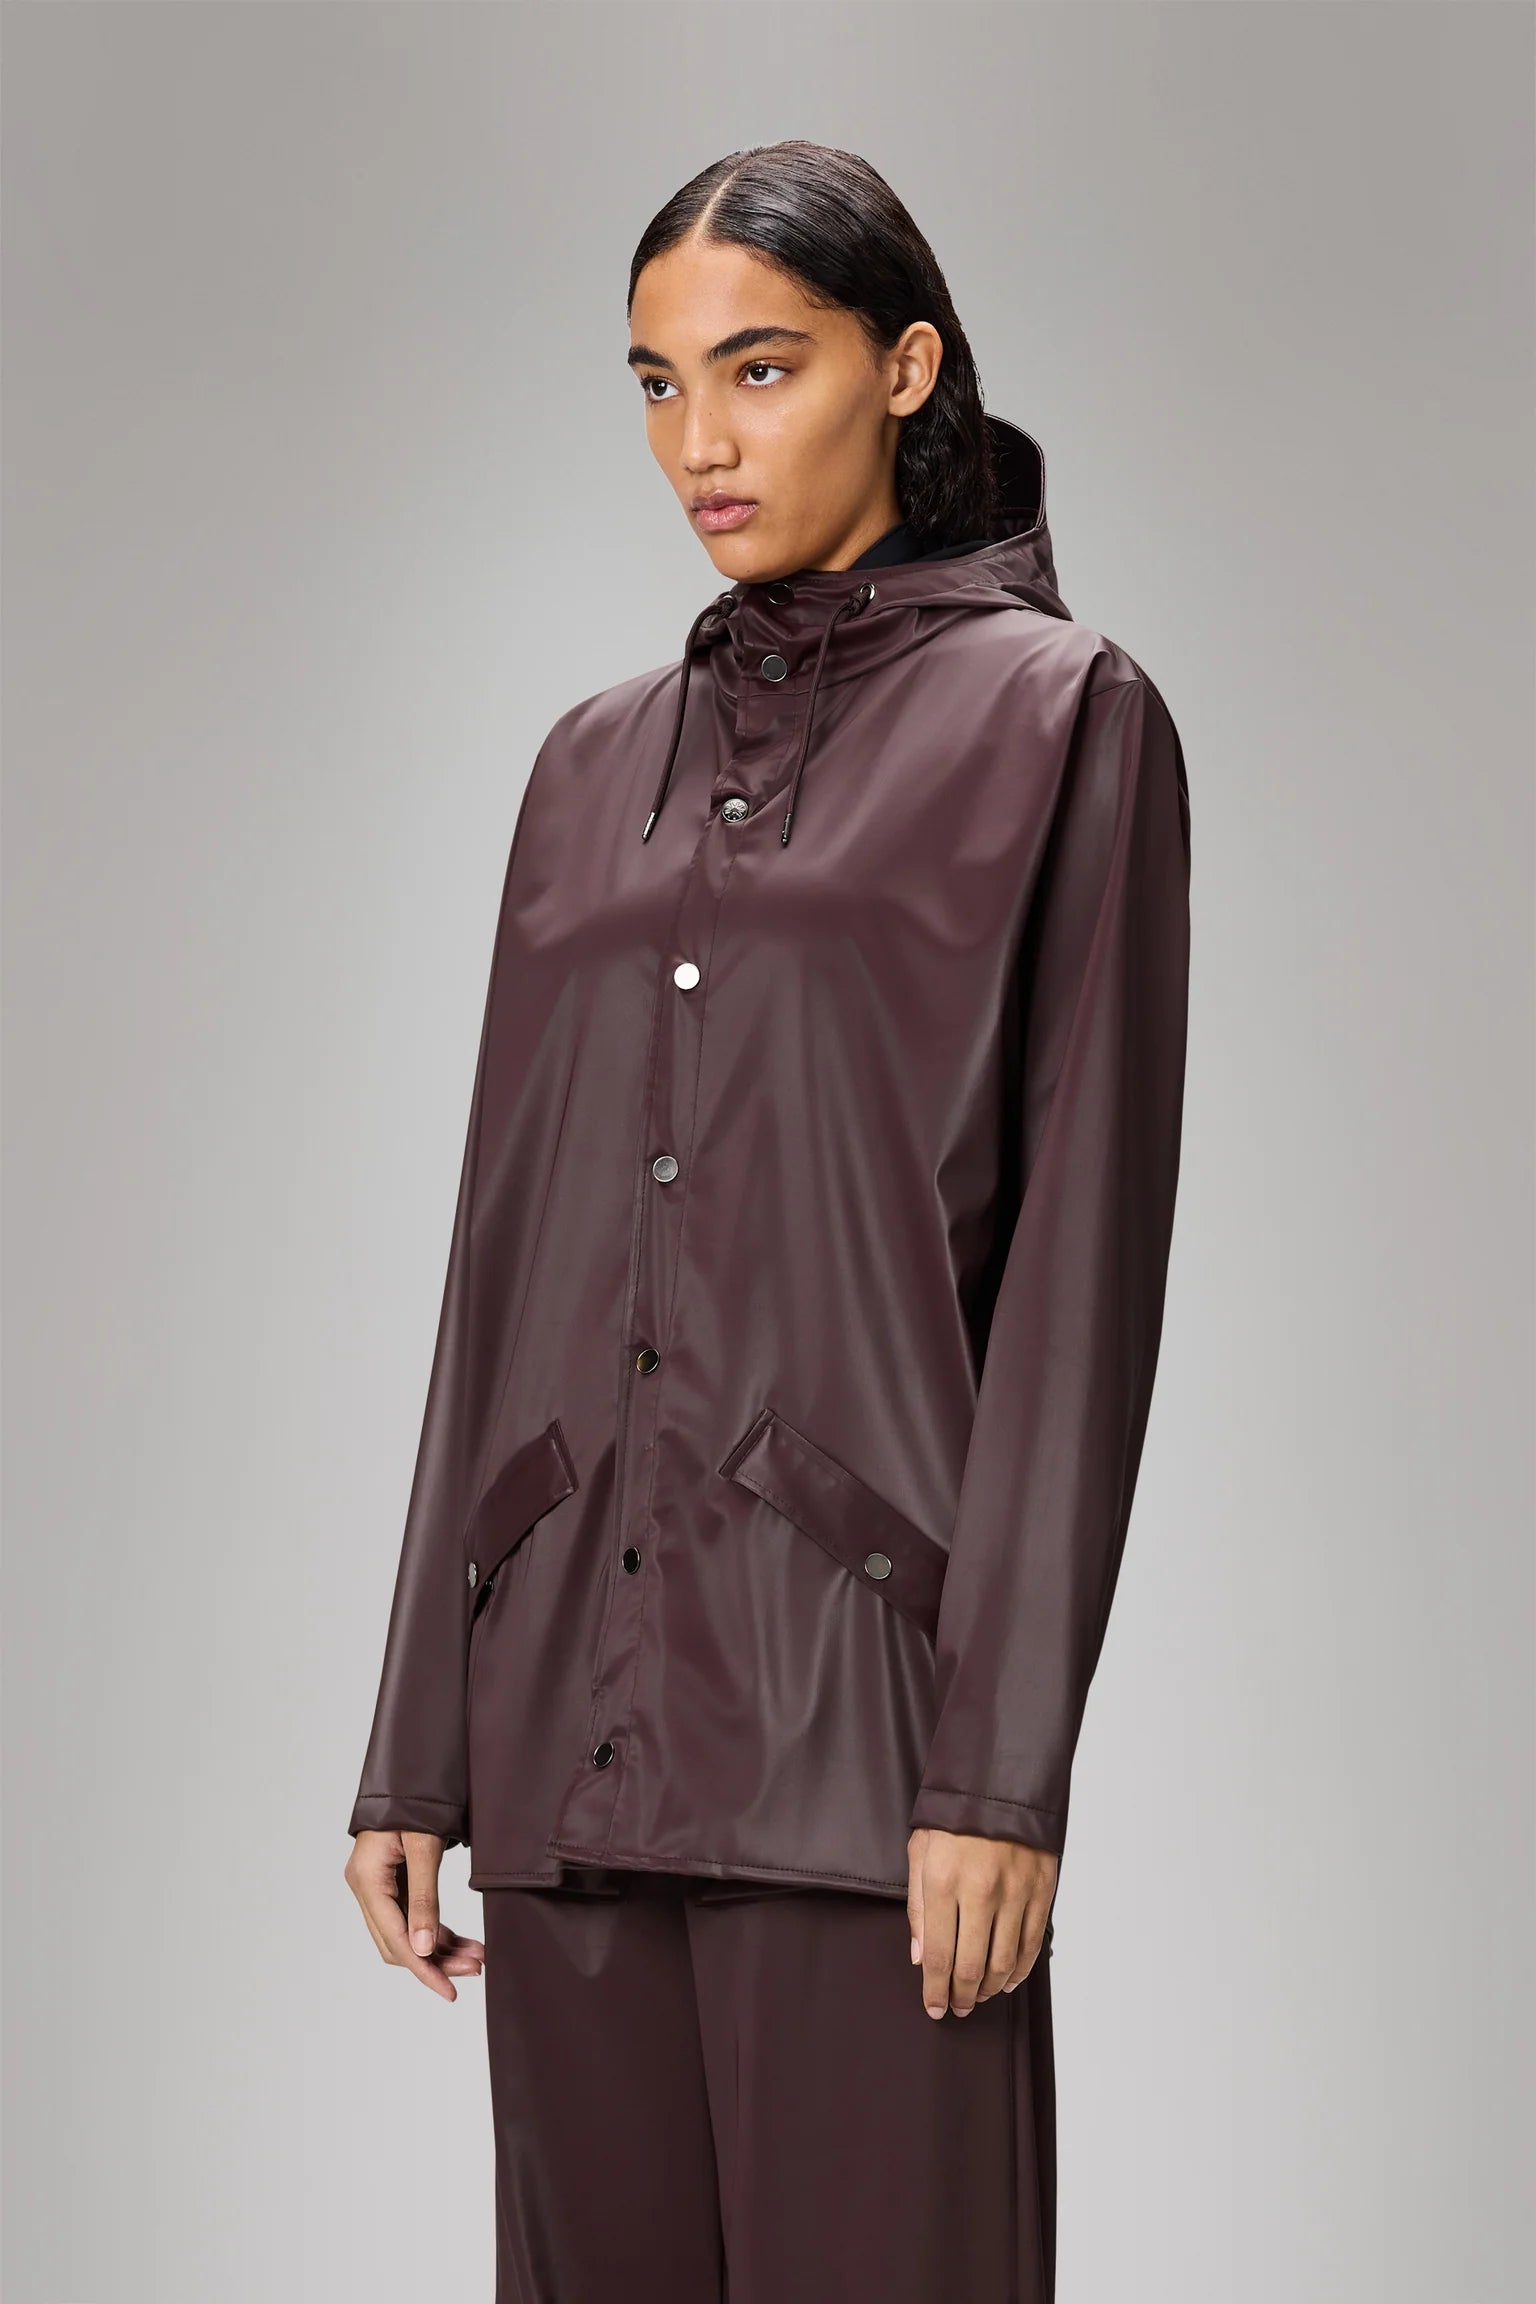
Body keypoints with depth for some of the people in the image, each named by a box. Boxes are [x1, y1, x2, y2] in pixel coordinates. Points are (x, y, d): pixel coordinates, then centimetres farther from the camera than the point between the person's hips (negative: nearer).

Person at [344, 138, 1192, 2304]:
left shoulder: (1056, 717, 0)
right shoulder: (596, 762, 15)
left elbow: (1083, 1251, -7)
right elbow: (502, 1254, 14)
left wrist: (1006, 1765, -14)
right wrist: (416, 1746, 10)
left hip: (856, 1677, -5)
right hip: (573, 1696, 5)